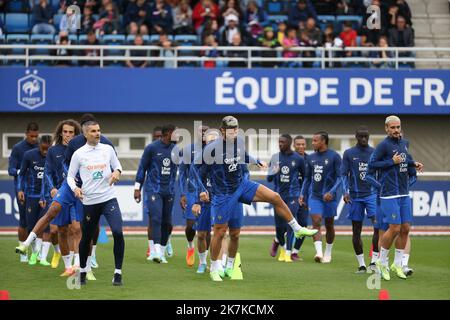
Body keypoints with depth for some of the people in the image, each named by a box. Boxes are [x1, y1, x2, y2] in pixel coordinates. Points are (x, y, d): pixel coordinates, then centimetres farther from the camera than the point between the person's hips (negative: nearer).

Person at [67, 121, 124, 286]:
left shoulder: (108, 149, 5)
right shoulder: (78, 154, 0)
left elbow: (117, 166, 16)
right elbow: (70, 176, 5)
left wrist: (117, 172, -8)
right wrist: (75, 188, -14)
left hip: (109, 198, 0)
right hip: (89, 202, 0)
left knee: (118, 233, -18)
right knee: (86, 238, 10)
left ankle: (118, 273, -10)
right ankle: (83, 271, 32)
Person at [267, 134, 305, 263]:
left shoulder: (298, 159, -1)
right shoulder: (275, 158, 4)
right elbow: (269, 179, 5)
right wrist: (273, 173, -18)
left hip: (292, 195, -2)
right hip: (279, 195, 2)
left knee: (290, 223, -13)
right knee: (279, 226, 4)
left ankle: (288, 254, -10)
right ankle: (279, 241, 35)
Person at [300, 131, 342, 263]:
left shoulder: (334, 156, -7)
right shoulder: (311, 158, 8)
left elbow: (339, 177, -8)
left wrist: (331, 192, -20)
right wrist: (303, 194, 9)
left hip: (329, 197, -3)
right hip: (314, 196, 3)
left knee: (329, 225, 9)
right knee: (316, 223, -13)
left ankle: (328, 253, 24)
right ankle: (319, 252, -21)